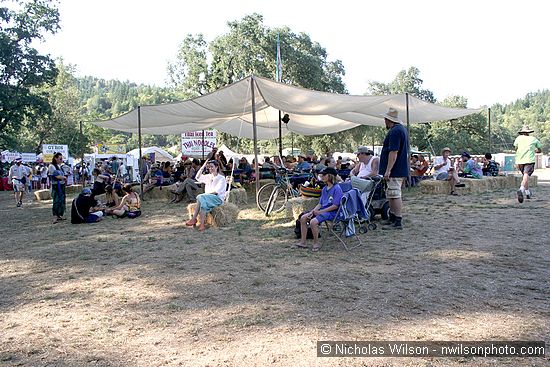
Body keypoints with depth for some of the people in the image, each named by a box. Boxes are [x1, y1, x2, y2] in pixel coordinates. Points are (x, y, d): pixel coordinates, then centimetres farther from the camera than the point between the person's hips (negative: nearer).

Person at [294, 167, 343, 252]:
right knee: (303, 218, -2)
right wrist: (312, 212, -3)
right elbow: (320, 204, 14)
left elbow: (335, 206, -17)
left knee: (313, 222, -29)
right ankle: (303, 242, 4)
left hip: (332, 212, -9)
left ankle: (316, 244, -11)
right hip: (323, 210, 9)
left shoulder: (337, 188, -12)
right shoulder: (324, 189, 15)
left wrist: (320, 212, -15)